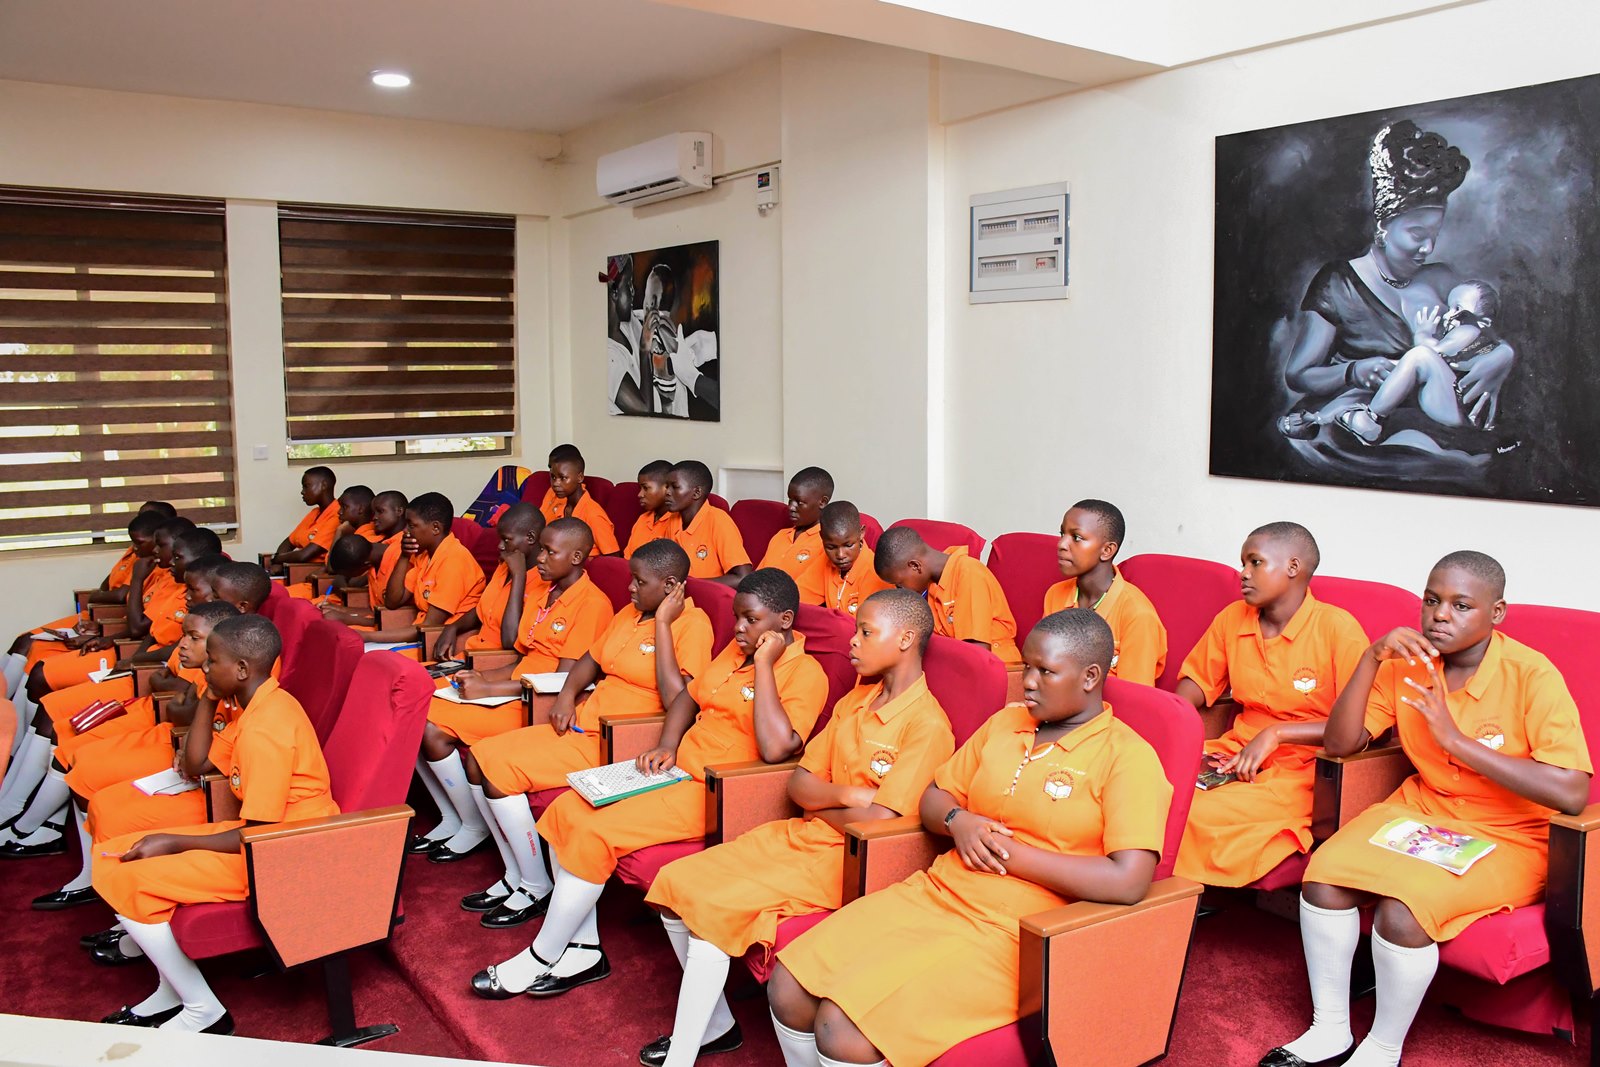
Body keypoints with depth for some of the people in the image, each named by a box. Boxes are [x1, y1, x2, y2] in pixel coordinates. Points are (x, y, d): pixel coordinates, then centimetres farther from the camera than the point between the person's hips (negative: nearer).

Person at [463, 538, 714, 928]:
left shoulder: (692, 625, -13)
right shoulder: (630, 613, 14)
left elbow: (677, 701, -25)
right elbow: (591, 660, 26)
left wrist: (662, 624, -21)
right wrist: (568, 695, 5)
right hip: (583, 725, 9)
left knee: (499, 769, -16)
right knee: (478, 758, 3)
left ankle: (537, 888, 0)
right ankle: (516, 876, 12)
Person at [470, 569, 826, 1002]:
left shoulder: (805, 674, -14)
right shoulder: (736, 650, 13)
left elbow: (776, 747, -29)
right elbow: (689, 696, 24)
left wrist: (764, 665, -23)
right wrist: (667, 747, 5)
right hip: (680, 772, 10)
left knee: (595, 832, -20)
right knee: (565, 810, -1)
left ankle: (540, 960, -1)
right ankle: (582, 951, 6)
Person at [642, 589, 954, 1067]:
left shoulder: (927, 725, -15)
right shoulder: (855, 700, 10)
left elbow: (877, 821, -22)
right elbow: (799, 783, 8)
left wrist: (820, 806, -4)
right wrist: (843, 795, -14)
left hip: (847, 860, -8)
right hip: (798, 836, 8)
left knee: (712, 906, -22)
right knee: (675, 882, -1)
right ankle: (715, 1025, 15)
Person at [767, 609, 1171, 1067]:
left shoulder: (1128, 757, -8)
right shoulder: (1005, 722, 13)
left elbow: (1128, 882, -21)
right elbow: (933, 798, 21)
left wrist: (1009, 853, -15)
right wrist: (957, 821, -5)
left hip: (1010, 932, -7)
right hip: (932, 892, 7)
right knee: (787, 989, -6)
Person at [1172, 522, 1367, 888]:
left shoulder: (1337, 628, -9)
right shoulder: (1232, 618, 8)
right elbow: (1197, 680, 20)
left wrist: (1276, 733, -20)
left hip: (1302, 770, -5)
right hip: (1235, 754, 5)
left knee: (1200, 813, -30)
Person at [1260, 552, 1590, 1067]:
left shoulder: (1533, 676, -16)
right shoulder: (1407, 662, -1)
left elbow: (1572, 793, -26)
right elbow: (1340, 744, -4)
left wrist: (1456, 739, -27)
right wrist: (1371, 658, -15)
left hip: (1507, 838, -5)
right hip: (1420, 809, 5)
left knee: (1402, 907, -30)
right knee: (1324, 873, -21)